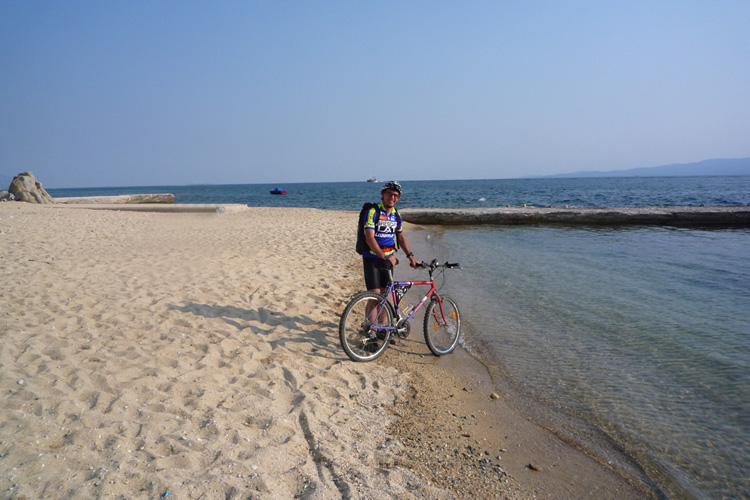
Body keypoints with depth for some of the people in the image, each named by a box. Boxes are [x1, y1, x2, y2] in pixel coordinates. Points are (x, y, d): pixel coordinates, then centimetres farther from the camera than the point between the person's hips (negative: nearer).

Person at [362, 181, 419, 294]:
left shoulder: (396, 215, 10)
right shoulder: (373, 212, -11)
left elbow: (401, 237, 19)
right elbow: (369, 238, -19)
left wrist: (410, 256, 10)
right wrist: (383, 257, -29)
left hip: (389, 258, 6)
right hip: (372, 258, -6)